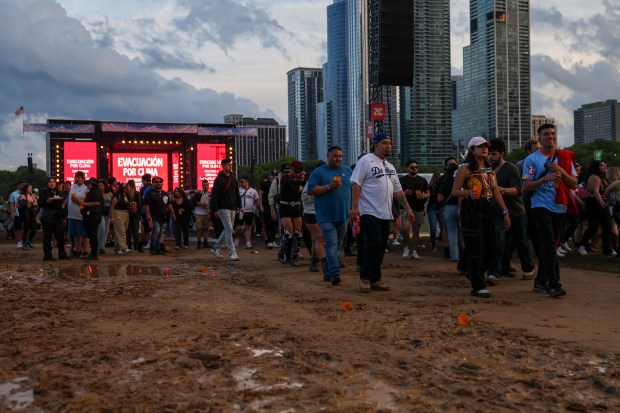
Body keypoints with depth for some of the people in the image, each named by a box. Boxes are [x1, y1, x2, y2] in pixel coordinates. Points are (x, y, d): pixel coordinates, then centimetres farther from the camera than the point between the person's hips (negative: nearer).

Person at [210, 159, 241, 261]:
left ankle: (216, 248, 25)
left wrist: (239, 206, 14)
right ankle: (232, 252, -7)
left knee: (227, 230, 13)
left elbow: (237, 194, 20)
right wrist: (215, 209, -16)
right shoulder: (219, 179, -9)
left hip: (232, 208, 8)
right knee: (229, 229, -10)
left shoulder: (233, 179, 13)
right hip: (223, 208, -7)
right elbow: (214, 195, -12)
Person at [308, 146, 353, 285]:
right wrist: (329, 187, -18)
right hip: (326, 216, -5)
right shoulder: (318, 172, 0)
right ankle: (334, 273, -19)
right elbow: (311, 190, -8)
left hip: (343, 215, 5)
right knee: (332, 244, -14)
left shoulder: (348, 171, 12)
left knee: (337, 245, 10)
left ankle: (327, 272, 20)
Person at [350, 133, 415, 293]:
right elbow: (356, 184, -12)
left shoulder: (390, 167, 19)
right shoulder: (366, 160, -5)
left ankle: (375, 279, 13)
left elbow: (398, 190, 21)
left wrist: (408, 209, 14)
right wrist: (354, 207, -20)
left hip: (385, 214, 8)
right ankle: (365, 278, -2)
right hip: (369, 212, -7)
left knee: (381, 247, 7)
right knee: (373, 244, -14)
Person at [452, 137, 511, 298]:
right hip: (471, 210, -7)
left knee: (492, 249, 6)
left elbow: (496, 191, 16)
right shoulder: (465, 168, -4)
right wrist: (468, 192, -27)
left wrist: (505, 211, 10)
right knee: (475, 249, -6)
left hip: (486, 209, 7)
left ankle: (473, 274, 30)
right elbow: (454, 191, -6)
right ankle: (478, 286, 3)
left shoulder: (490, 169, 16)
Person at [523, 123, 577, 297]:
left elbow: (574, 184, 7)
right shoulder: (532, 159, -1)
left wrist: (561, 172, -10)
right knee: (549, 245, -14)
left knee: (549, 246, 11)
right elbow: (526, 186, -5)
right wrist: (545, 179, -19)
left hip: (560, 208, 5)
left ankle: (541, 282, 20)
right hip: (541, 207, -4)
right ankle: (553, 284, -14)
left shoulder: (565, 157, 10)